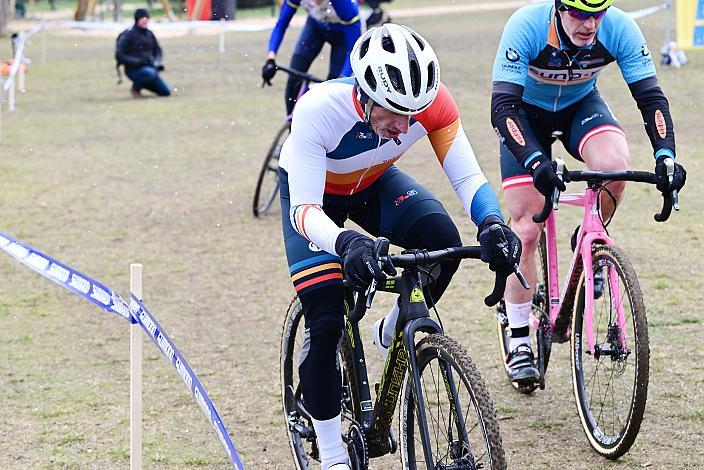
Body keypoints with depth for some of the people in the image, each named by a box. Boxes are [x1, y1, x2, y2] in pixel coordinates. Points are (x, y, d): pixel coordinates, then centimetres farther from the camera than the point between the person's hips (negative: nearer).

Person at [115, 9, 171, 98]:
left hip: (149, 67, 6)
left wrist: (156, 62, -5)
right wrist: (137, 61, -26)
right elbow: (119, 56, -15)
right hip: (133, 69, -6)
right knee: (150, 72, -39)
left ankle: (142, 83, 20)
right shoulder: (128, 35, -11)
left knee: (166, 92, 1)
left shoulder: (149, 34, 9)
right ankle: (135, 88, -10)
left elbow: (157, 50, 17)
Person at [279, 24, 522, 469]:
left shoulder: (432, 102, -33)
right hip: (313, 192, -3)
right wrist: (347, 243, -62)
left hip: (375, 183, 3)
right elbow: (304, 209, -42)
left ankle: (392, 333, 3)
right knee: (326, 324, -14)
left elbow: (467, 176, -28)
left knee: (444, 241, -27)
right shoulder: (319, 110, -41)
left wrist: (493, 224, -48)